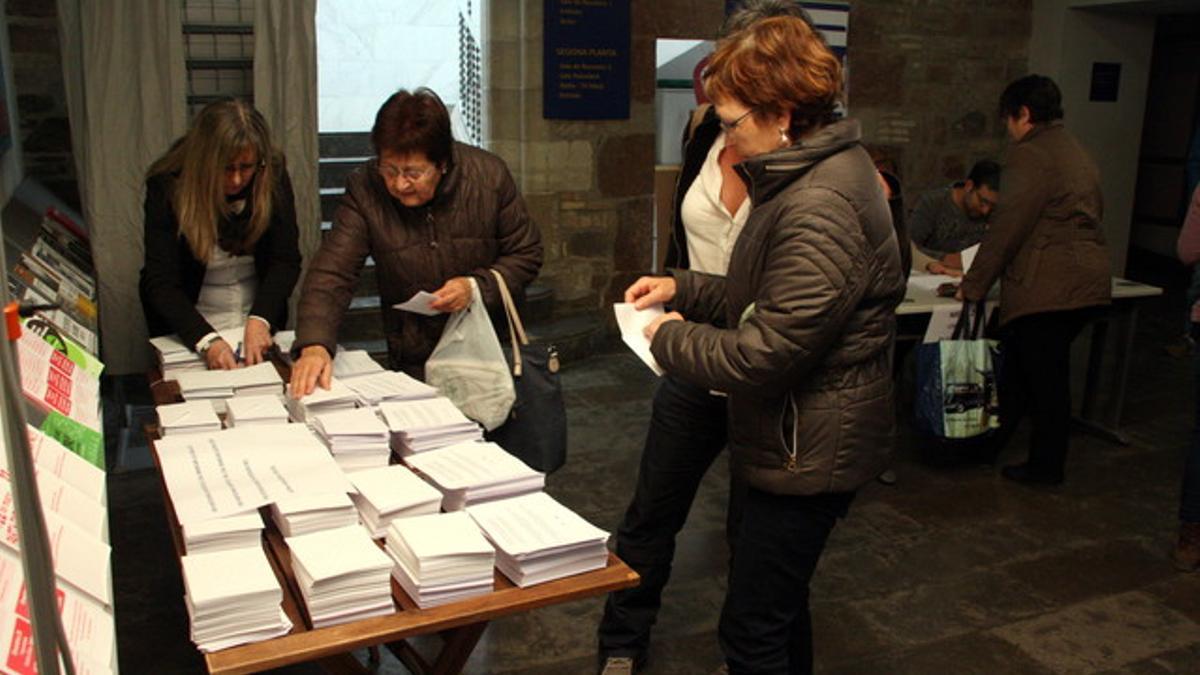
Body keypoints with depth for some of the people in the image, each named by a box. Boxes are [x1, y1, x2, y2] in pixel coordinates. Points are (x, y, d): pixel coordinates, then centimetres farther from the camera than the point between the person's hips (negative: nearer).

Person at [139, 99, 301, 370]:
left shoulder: (273, 176, -10)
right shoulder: (168, 187, -15)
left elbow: (286, 260, -10)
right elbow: (159, 282, -19)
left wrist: (260, 319, -26)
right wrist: (206, 340, -34)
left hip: (258, 320, 1)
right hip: (189, 331, -1)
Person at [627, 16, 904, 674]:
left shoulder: (819, 211, -26)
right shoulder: (815, 175, 8)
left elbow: (764, 355, -28)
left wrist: (672, 338, -12)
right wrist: (684, 288, 6)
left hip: (808, 450, -11)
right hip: (798, 441, 11)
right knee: (781, 607, 26)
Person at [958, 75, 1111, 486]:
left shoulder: (1031, 154, -10)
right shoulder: (1077, 153, 19)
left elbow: (1007, 226, -15)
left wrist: (974, 285, -7)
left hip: (1046, 288, -10)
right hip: (1087, 283, 10)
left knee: (1044, 378, 1)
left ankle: (1045, 467, 12)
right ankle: (990, 440, 26)